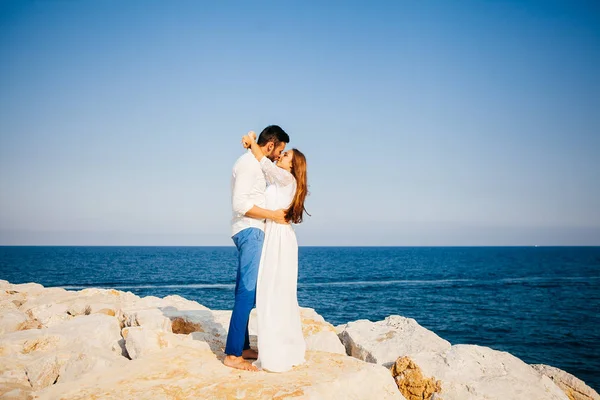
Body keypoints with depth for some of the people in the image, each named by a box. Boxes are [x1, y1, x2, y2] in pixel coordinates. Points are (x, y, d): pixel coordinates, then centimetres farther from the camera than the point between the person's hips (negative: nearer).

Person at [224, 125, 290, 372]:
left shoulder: (254, 164, 20)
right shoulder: (248, 163, -11)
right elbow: (240, 204, -20)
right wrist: (273, 215, -16)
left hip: (251, 233, 11)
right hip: (250, 231, -11)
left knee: (245, 291, 12)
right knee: (248, 291, -12)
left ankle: (242, 347, 18)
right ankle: (232, 354, -9)